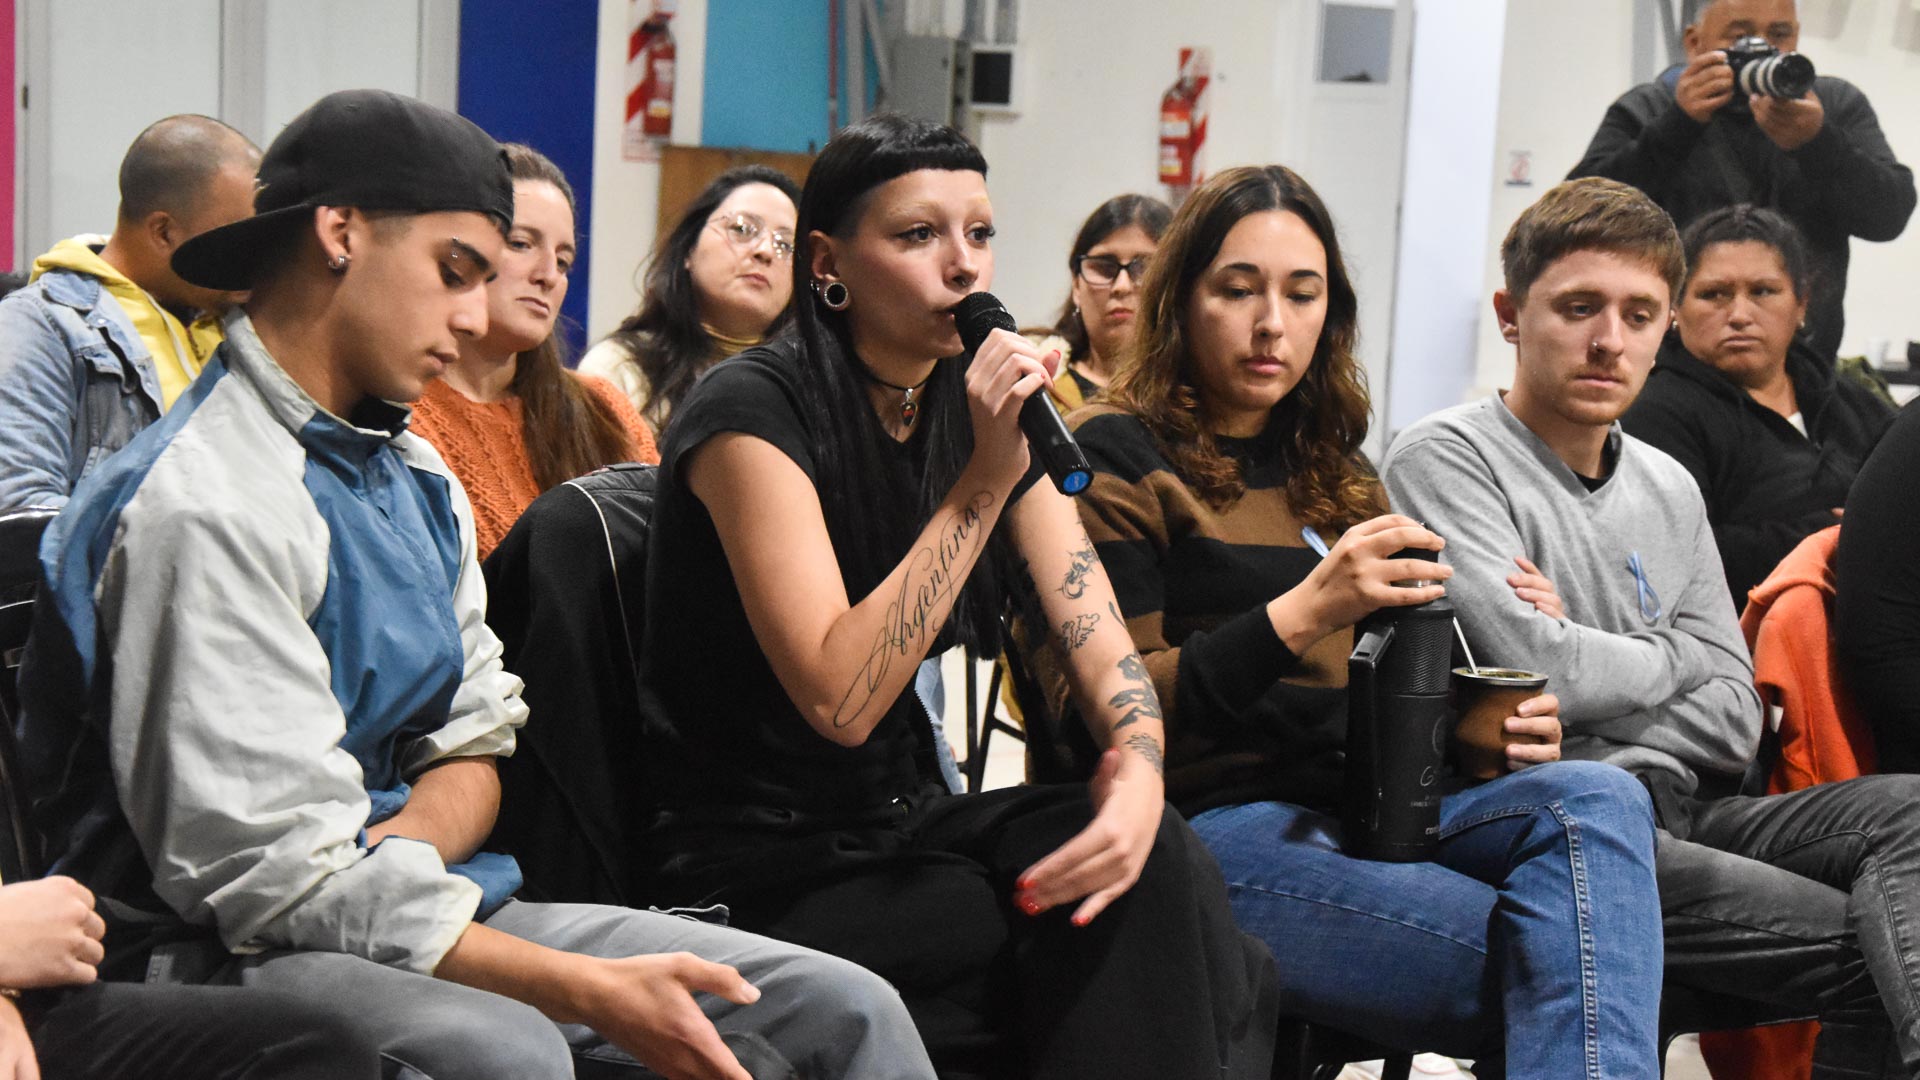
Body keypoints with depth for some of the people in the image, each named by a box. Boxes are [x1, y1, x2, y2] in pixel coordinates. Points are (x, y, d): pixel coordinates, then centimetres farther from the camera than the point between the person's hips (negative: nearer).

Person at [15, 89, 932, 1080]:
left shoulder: (415, 475, 14)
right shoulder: (204, 504, -17)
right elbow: (278, 873, -21)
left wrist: (398, 847, -12)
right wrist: (598, 994, -22)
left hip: (410, 906, 8)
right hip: (234, 956, -8)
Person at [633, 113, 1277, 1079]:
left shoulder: (992, 411, 6)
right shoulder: (753, 413, -15)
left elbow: (1102, 647, 0)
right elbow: (841, 700, -24)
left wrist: (1139, 772, -23)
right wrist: (984, 482, -25)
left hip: (906, 828, 6)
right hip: (759, 875, -6)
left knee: (1151, 858, -23)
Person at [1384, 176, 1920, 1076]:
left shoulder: (1670, 489, 19)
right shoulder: (1446, 459, -2)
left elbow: (1735, 721, 11)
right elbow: (1539, 669, -16)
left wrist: (1588, 660, -5)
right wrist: (1673, 654, 3)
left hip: (1679, 815, 7)